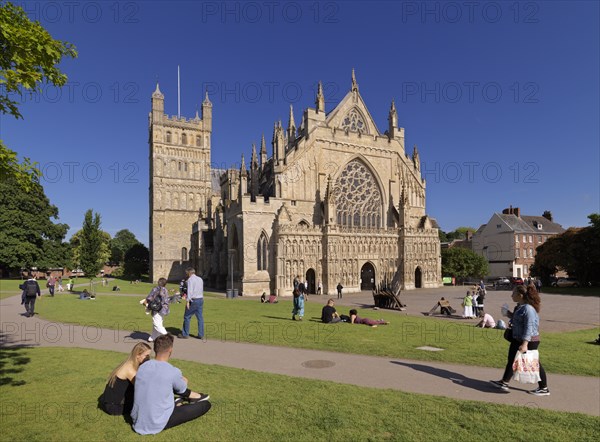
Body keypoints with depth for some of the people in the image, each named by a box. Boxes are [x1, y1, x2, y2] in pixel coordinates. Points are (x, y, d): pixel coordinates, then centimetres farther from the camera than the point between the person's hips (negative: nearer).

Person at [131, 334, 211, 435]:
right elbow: (181, 389, 2)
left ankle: (190, 395, 35)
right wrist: (183, 382, 26)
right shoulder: (173, 372, -20)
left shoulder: (142, 367, -5)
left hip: (137, 420, 6)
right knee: (206, 404, 2)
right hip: (157, 425, -6)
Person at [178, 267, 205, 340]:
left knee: (187, 316, 5)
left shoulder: (190, 279, -8)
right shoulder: (200, 279, 14)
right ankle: (201, 334, 8)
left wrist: (187, 301, -19)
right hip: (201, 299, 7)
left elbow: (190, 291, -17)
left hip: (193, 300, -7)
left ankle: (185, 334, 12)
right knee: (200, 317, 7)